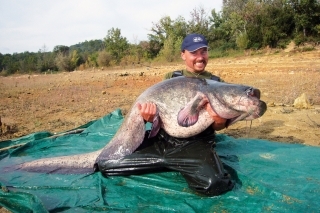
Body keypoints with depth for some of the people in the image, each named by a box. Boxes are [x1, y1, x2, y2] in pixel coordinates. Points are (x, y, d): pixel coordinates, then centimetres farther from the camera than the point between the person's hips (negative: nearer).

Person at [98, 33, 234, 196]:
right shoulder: (170, 78, 13)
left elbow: (218, 127, 8)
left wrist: (219, 121, -16)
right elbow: (156, 108, 11)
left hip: (195, 145, -1)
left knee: (213, 183, -33)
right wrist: (150, 116, -14)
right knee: (107, 164, -8)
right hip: (161, 141, 2)